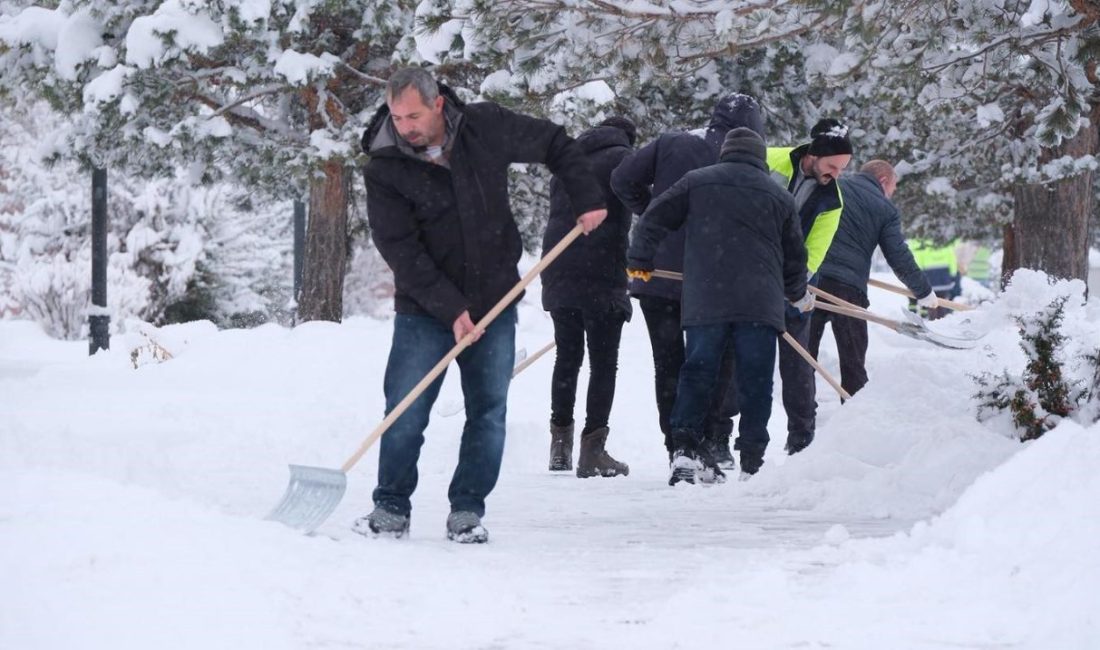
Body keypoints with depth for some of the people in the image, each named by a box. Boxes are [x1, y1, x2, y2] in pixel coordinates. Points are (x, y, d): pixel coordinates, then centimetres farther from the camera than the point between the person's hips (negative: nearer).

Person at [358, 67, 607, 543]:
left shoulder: (486, 128, -6)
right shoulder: (384, 170, -12)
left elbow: (554, 144, 10)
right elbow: (401, 250, -15)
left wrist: (587, 199, 2)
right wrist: (450, 310, -21)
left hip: (494, 305, 2)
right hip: (424, 309, -2)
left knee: (489, 413, 1)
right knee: (405, 414, -4)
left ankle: (467, 509, 10)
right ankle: (391, 508, 10)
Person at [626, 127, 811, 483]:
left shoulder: (695, 182, 10)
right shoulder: (780, 197, 13)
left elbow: (654, 220, 10)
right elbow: (794, 256, 19)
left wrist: (640, 262, 25)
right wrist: (799, 294, 37)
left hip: (704, 302, 0)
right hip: (760, 303, 0)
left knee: (696, 374, 6)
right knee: (755, 382, 4)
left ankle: (685, 446, -9)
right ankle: (752, 460, 3)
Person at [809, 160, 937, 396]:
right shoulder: (885, 209, 5)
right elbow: (899, 257, 4)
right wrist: (924, 292, 16)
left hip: (810, 277, 2)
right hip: (849, 287, -2)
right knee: (853, 362, 6)